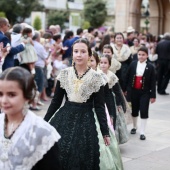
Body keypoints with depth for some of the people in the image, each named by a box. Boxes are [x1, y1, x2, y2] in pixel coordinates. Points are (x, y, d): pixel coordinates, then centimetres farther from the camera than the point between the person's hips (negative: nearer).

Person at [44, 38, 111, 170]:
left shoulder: (96, 77, -5)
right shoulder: (64, 74, 1)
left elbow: (99, 107, -2)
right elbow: (56, 101, 7)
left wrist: (105, 132, -3)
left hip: (85, 121, -2)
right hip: (64, 119, 2)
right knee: (58, 156, 3)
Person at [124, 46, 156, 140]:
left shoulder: (150, 67, -6)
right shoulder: (133, 64, 0)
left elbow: (153, 82, -5)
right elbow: (127, 77, 5)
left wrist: (153, 95, -6)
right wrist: (126, 89, 5)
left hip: (145, 92, -2)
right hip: (133, 91, 2)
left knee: (144, 111, -5)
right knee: (134, 110, 15)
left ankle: (142, 132, 2)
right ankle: (134, 127, 36)